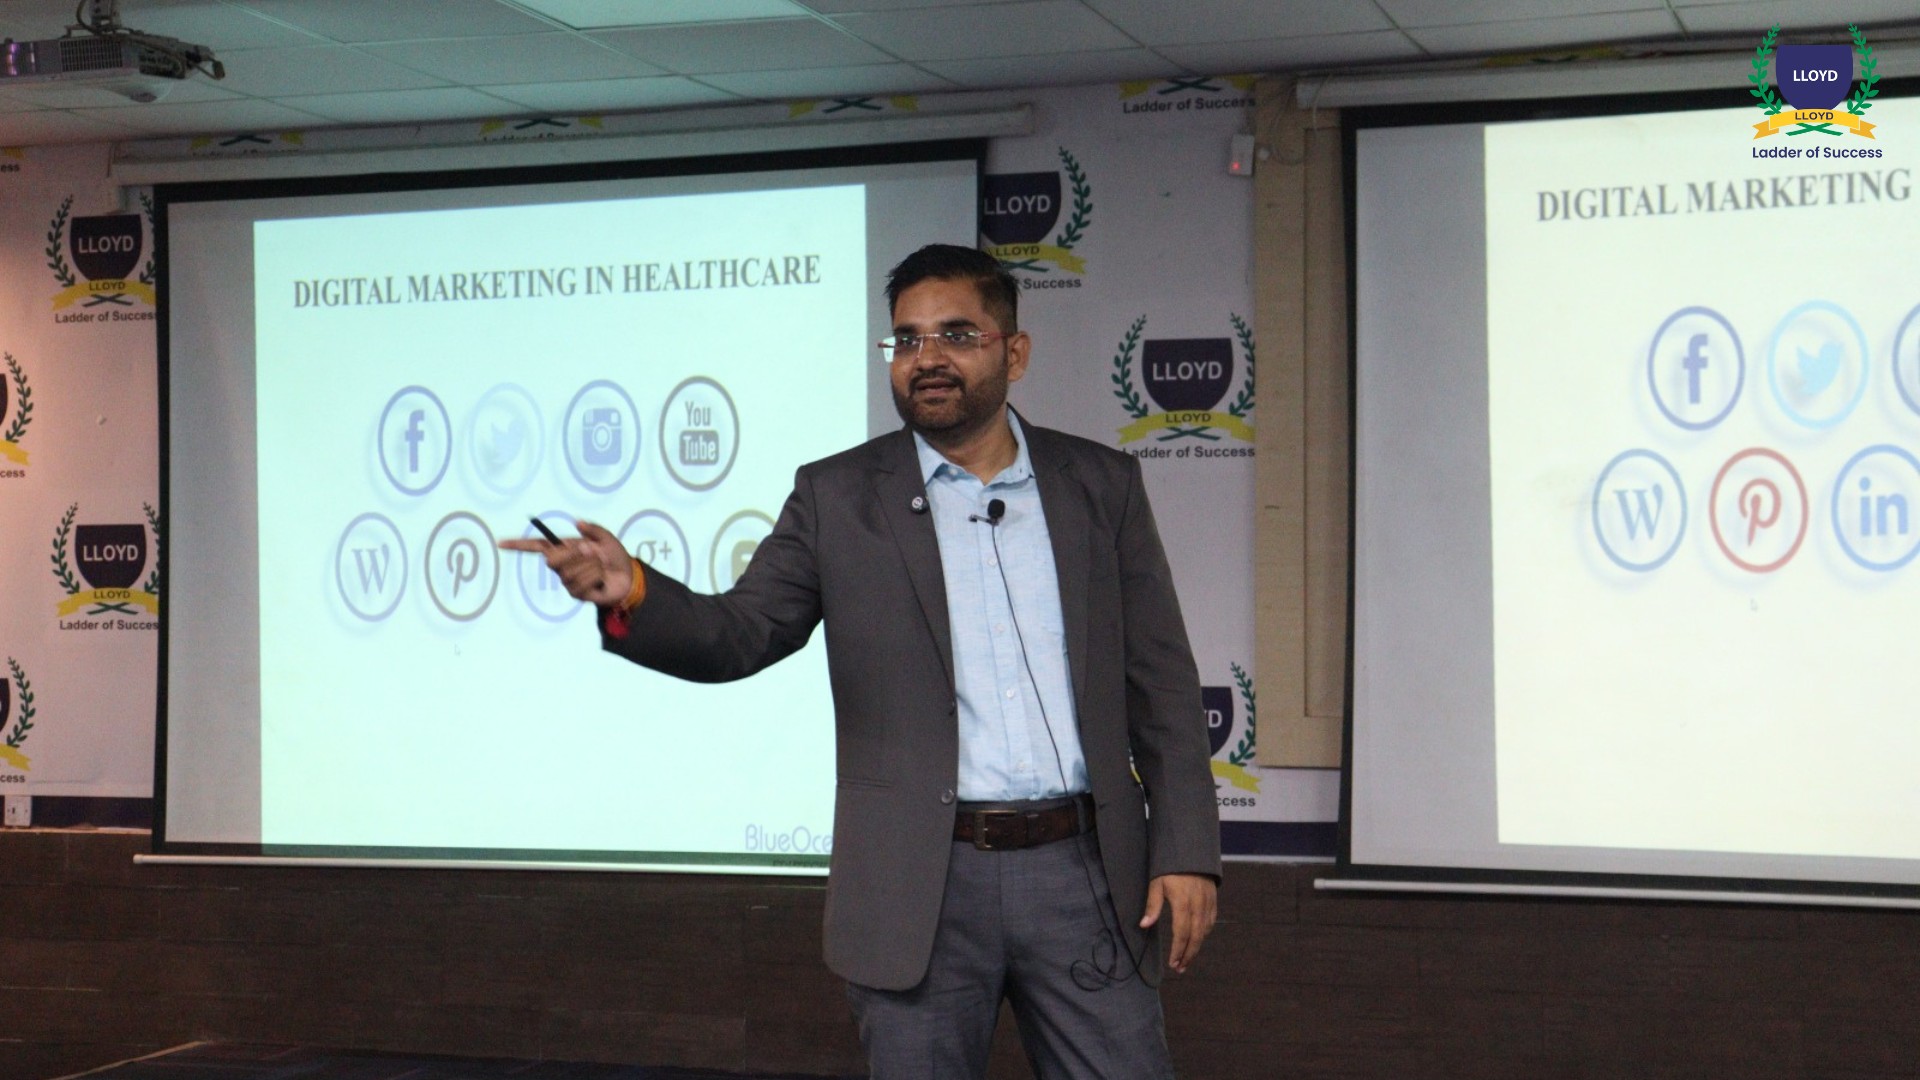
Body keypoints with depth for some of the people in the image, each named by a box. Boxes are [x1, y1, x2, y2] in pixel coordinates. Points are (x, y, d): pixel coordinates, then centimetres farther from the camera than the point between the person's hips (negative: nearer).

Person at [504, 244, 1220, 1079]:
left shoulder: (1101, 485, 7)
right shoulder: (837, 497, 5)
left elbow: (1161, 681, 7)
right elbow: (739, 634, -1)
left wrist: (1187, 850, 0)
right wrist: (630, 593, -22)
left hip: (1082, 870, 1)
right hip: (923, 884, -1)